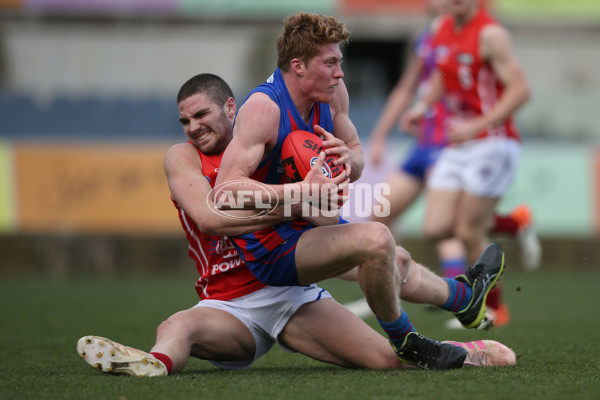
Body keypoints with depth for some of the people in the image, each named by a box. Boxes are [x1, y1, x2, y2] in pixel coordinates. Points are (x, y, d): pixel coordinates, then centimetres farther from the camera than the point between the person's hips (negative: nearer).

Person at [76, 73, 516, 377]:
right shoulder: (182, 158, 3)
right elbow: (208, 216, -17)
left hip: (289, 291, 1)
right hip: (227, 305, -1)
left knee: (388, 358, -14)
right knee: (176, 327, -36)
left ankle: (464, 353, 10)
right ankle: (156, 362, -67)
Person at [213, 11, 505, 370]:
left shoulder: (332, 94, -2)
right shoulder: (263, 108, -27)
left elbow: (357, 163, 9)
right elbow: (225, 189, -34)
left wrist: (347, 156, -17)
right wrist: (303, 191, -42)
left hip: (304, 227, 9)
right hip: (270, 246, -9)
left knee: (398, 261, 29)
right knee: (376, 240, -30)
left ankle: (464, 298, 60)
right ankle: (405, 342, -9)